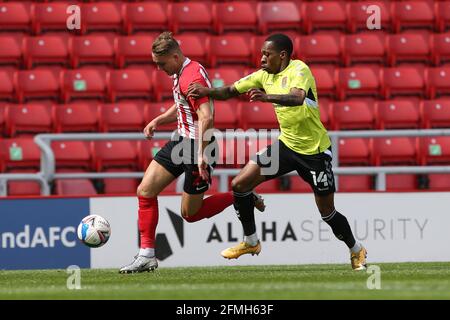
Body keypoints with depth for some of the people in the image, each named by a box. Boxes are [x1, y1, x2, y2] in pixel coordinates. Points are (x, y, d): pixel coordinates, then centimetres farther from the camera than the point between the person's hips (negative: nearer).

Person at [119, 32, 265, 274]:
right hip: (181, 141, 10)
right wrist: (157, 121, 10)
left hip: (196, 147, -10)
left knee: (190, 214, 0)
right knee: (145, 190, 2)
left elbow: (206, 118, -31)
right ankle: (146, 255, 4)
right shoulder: (181, 73, 9)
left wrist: (202, 154, -33)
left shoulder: (192, 77, -23)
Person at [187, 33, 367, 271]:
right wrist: (206, 91, -13)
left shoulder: (299, 69, -18)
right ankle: (251, 242, 13)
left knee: (327, 212, -1)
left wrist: (267, 97, -55)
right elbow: (231, 91, 7)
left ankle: (356, 251, 25)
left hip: (315, 151, -7)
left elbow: (298, 97, -39)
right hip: (286, 145, 7)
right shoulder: (264, 75, 3)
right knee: (240, 184, -4)